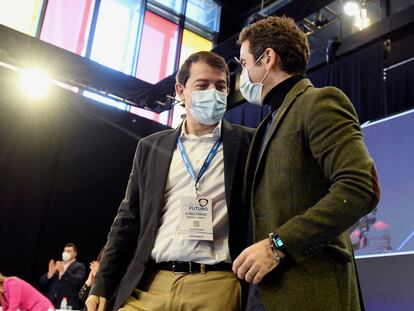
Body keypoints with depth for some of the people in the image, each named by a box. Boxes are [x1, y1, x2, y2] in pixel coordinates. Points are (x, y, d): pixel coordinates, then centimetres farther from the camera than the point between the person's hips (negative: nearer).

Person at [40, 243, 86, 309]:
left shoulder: (79, 266, 4)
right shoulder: (57, 265, 19)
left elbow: (78, 281, -15)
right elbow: (42, 282, 13)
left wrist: (63, 271, -24)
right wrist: (50, 273, -8)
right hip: (51, 304, 5)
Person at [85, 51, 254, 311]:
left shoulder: (246, 143, 3)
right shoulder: (151, 147, 11)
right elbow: (129, 219, 12)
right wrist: (102, 286, 8)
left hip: (216, 286, -2)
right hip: (148, 286, 3)